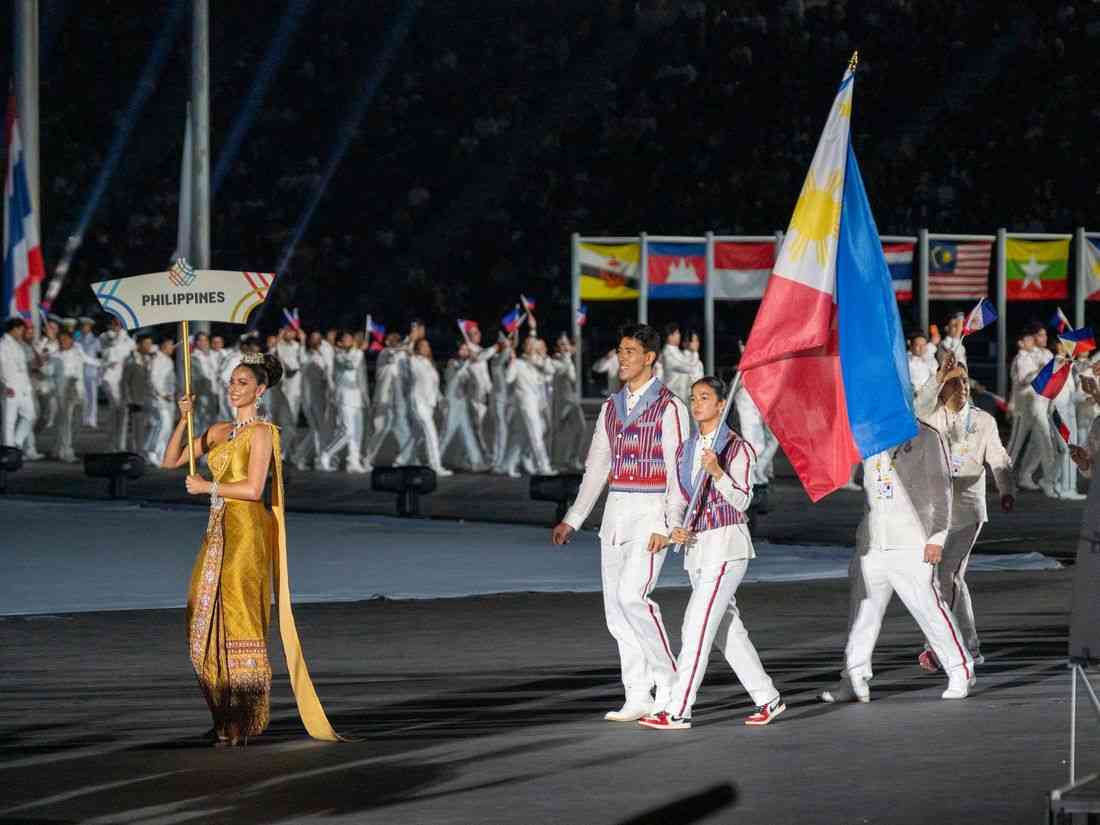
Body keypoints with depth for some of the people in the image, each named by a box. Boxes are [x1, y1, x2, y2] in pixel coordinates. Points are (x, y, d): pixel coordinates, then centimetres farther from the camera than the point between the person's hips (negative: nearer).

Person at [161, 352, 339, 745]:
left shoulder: (261, 432, -6)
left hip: (246, 530, -8)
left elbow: (254, 489, -16)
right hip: (219, 530, 8)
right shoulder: (219, 431, 16)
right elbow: (171, 462, 14)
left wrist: (207, 487, -8)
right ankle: (224, 718, 9)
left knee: (239, 619, -8)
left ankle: (244, 721, -5)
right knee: (206, 620, 4)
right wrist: (183, 420, 2)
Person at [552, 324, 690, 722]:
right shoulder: (611, 407, 14)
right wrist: (573, 520, 12)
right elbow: (597, 468, 17)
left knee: (633, 595, -21)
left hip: (651, 512, -7)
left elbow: (677, 471, -12)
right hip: (615, 512, 7)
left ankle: (667, 678, -6)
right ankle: (638, 699, 7)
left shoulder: (670, 407, -7)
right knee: (617, 608, 3)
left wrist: (665, 526, -20)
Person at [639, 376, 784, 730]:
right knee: (730, 629, 11)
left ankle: (677, 710, -13)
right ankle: (768, 699, 22)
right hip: (696, 548, 7)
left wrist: (717, 472, -29)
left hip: (727, 545, -7)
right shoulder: (685, 450, 12)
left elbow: (742, 500, -14)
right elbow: (675, 499, 13)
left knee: (697, 626, -12)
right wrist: (676, 529, -7)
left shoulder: (737, 448, -7)